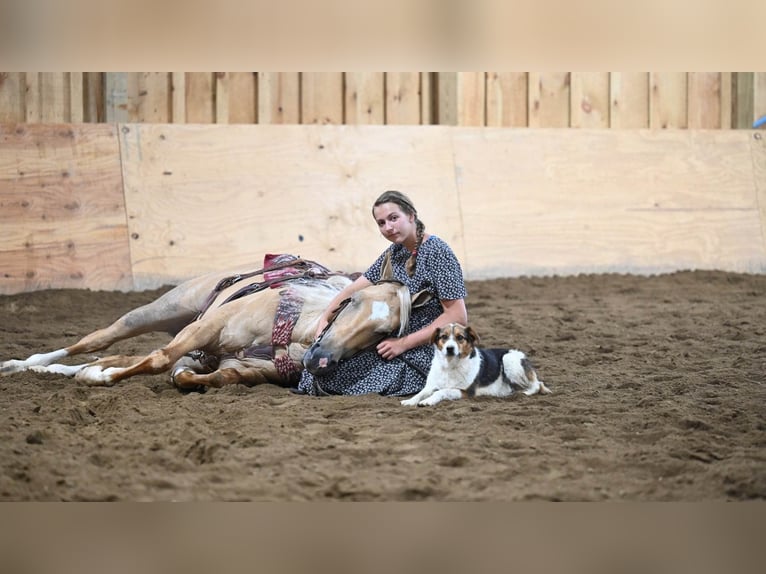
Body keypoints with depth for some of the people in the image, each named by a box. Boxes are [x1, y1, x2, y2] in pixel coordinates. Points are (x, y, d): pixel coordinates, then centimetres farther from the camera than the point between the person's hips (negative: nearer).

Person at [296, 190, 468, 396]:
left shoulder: (437, 252, -15)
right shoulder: (395, 253, 8)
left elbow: (458, 316, -19)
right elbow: (355, 289, 10)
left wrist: (404, 343, -20)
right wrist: (324, 319, -7)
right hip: (400, 342, 8)